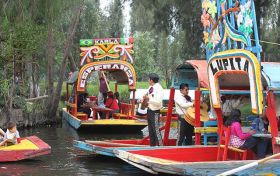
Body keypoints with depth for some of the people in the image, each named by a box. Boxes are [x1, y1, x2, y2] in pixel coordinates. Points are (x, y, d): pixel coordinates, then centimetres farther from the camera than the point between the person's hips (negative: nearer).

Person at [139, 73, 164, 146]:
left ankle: (160, 145, 3)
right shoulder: (151, 87, 6)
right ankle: (152, 145, 28)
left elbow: (158, 102, -24)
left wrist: (148, 98, -24)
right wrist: (143, 99, 2)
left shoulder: (159, 89, -18)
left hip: (155, 112, -9)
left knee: (156, 130, -6)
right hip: (149, 110, 9)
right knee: (150, 130, 17)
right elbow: (148, 95, 22)